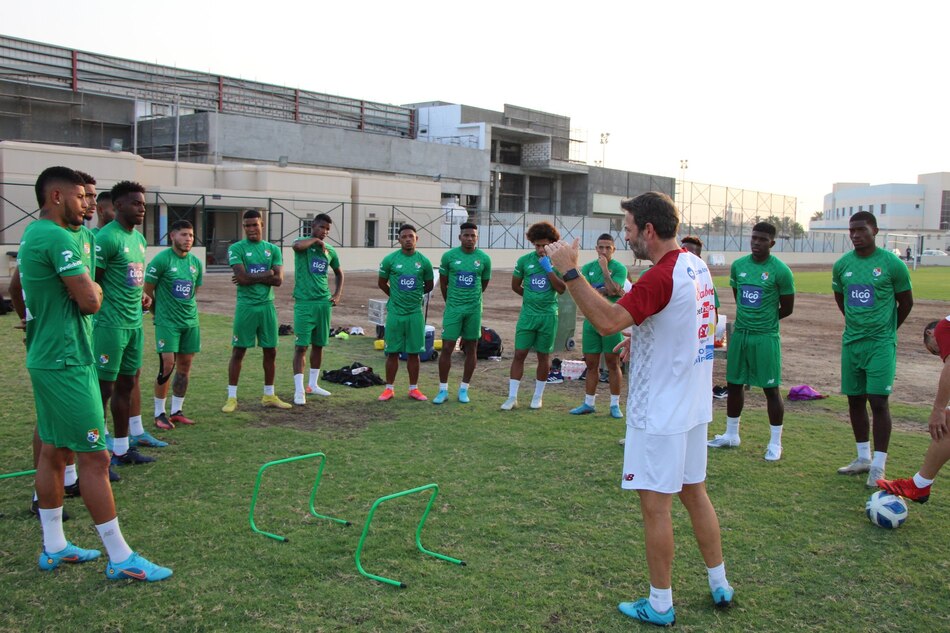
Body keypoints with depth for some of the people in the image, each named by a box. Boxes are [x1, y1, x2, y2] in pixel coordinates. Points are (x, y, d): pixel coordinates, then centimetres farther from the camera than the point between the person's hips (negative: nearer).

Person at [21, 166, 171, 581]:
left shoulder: (32, 235, 14)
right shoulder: (59, 238, -18)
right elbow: (90, 301, -22)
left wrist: (84, 290, 8)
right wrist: (94, 290, 0)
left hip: (45, 357, 11)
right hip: (66, 362, -11)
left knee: (53, 450, 15)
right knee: (94, 456, -7)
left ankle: (53, 547, 25)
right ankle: (121, 558, 0)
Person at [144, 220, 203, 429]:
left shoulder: (195, 262, 8)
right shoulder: (161, 259, -10)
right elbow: (147, 291, -5)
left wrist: (186, 309, 14)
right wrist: (160, 313, 4)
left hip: (190, 321, 6)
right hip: (167, 323, -6)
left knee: (185, 366, 8)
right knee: (167, 366, -7)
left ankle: (176, 411, 19)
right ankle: (159, 414, 5)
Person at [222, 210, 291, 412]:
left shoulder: (273, 249, 8)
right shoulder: (236, 249, -3)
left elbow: (278, 279, -4)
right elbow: (243, 278, -16)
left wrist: (252, 277, -10)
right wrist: (266, 274, -8)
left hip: (267, 306, 4)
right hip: (246, 306, -4)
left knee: (271, 351, 9)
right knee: (238, 351, 1)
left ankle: (269, 395, 22)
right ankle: (232, 397, 9)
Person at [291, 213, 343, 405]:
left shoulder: (330, 251, 11)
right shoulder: (303, 243, -5)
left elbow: (339, 273, 26)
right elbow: (297, 246, -32)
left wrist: (337, 294, 13)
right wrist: (316, 240, -16)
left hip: (324, 303, 6)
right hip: (304, 303, -6)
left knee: (318, 345, 13)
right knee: (301, 346, -7)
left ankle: (313, 384, 25)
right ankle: (299, 390, -5)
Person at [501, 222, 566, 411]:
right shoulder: (524, 260, 0)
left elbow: (561, 289, -11)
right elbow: (515, 285, 11)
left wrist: (548, 268, -15)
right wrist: (531, 297, 10)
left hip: (548, 315, 0)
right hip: (527, 314, 1)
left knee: (544, 356, 8)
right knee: (519, 354, -2)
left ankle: (538, 396, 21)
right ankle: (512, 397, 2)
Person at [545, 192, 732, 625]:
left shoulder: (660, 277, -22)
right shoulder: (697, 268, 7)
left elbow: (607, 322, -32)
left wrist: (570, 272, -30)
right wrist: (640, 340, 12)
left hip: (659, 415, -9)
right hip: (693, 408, 9)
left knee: (655, 505, 2)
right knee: (694, 493, 20)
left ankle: (660, 606, 15)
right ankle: (719, 585, 31)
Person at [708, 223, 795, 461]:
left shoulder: (781, 271, -10)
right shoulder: (738, 265, 4)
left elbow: (787, 308, -4)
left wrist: (763, 321, 3)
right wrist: (747, 318, 10)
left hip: (766, 336, -5)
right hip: (739, 333, 5)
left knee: (771, 388, 1)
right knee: (734, 384, 12)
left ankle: (775, 443, 11)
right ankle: (731, 434, 27)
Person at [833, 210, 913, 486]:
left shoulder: (892, 263, -8)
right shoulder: (841, 264, 4)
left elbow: (906, 302, 4)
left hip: (881, 344, -5)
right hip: (851, 342, 5)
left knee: (878, 401, -7)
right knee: (855, 399, 10)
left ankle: (879, 466, 0)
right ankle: (863, 458, 23)